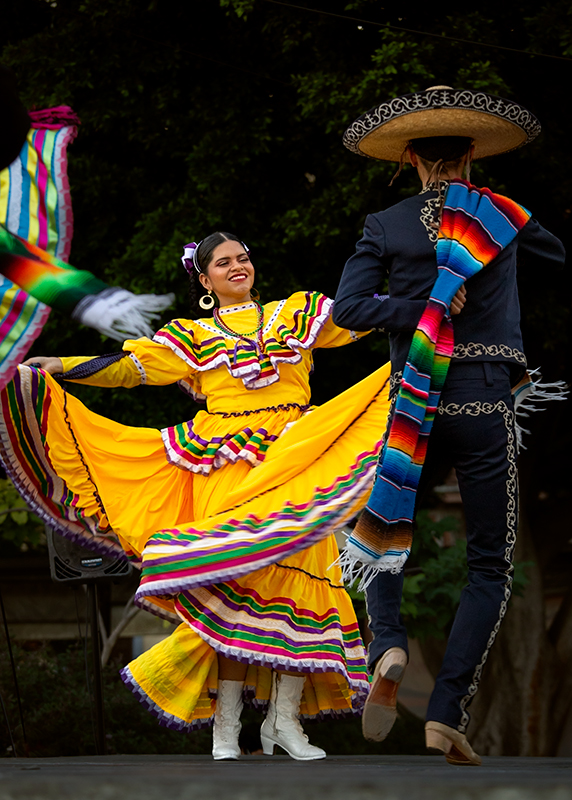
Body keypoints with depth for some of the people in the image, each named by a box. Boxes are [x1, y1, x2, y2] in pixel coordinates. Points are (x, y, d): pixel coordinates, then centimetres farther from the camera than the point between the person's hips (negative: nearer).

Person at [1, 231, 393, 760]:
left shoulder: (294, 314, 19)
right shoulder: (192, 337, 16)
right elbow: (131, 367, 7)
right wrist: (55, 369, -3)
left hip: (297, 470, 1)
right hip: (226, 473, -1)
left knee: (299, 575, -9)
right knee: (229, 577, -11)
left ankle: (284, 717, -4)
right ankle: (226, 722, -9)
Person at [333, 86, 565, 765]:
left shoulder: (384, 228, 3)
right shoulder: (503, 217, 3)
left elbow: (348, 307, -9)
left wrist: (421, 308, -6)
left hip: (415, 403, 1)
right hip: (485, 403, -1)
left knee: (383, 531, 21)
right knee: (490, 567, 4)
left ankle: (387, 643, -9)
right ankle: (447, 714, -8)